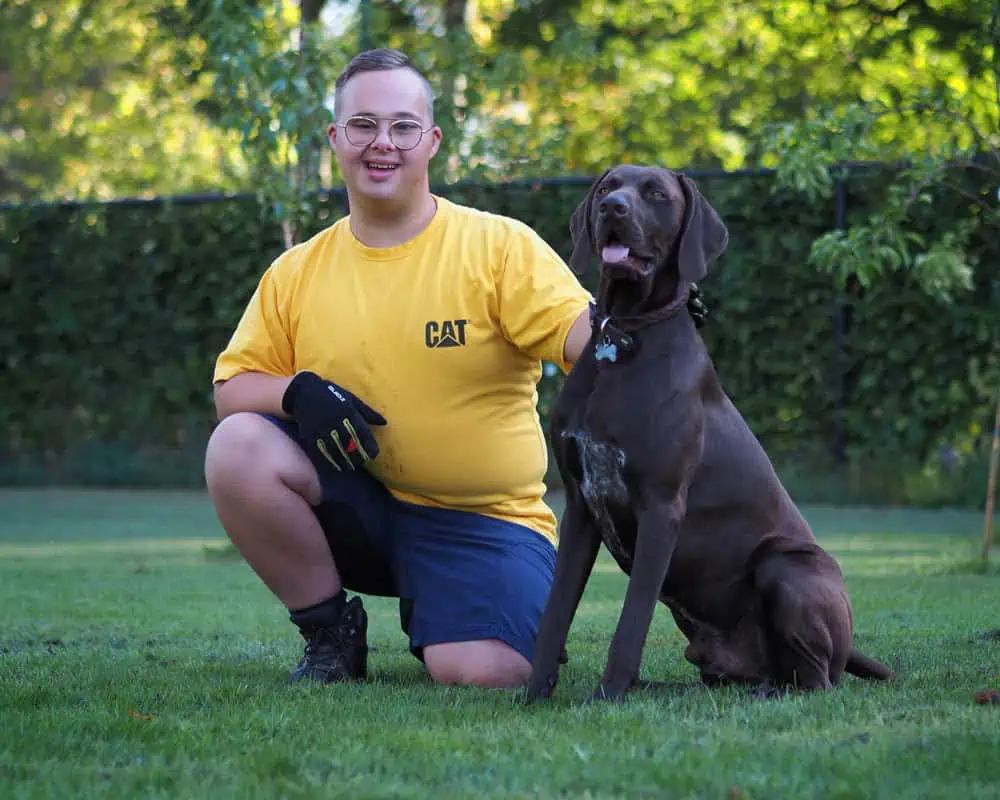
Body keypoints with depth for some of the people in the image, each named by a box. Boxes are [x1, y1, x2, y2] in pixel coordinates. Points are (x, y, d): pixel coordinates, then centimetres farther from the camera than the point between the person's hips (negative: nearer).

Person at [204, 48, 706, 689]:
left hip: (484, 517, -3)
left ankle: (428, 618, 12)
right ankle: (332, 631, -2)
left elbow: (581, 336, -16)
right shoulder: (296, 273, 6)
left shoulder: (500, 245, -4)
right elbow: (233, 387, 7)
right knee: (238, 445, -23)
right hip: (355, 508, 3)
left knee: (487, 674, -28)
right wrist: (297, 391, -15)